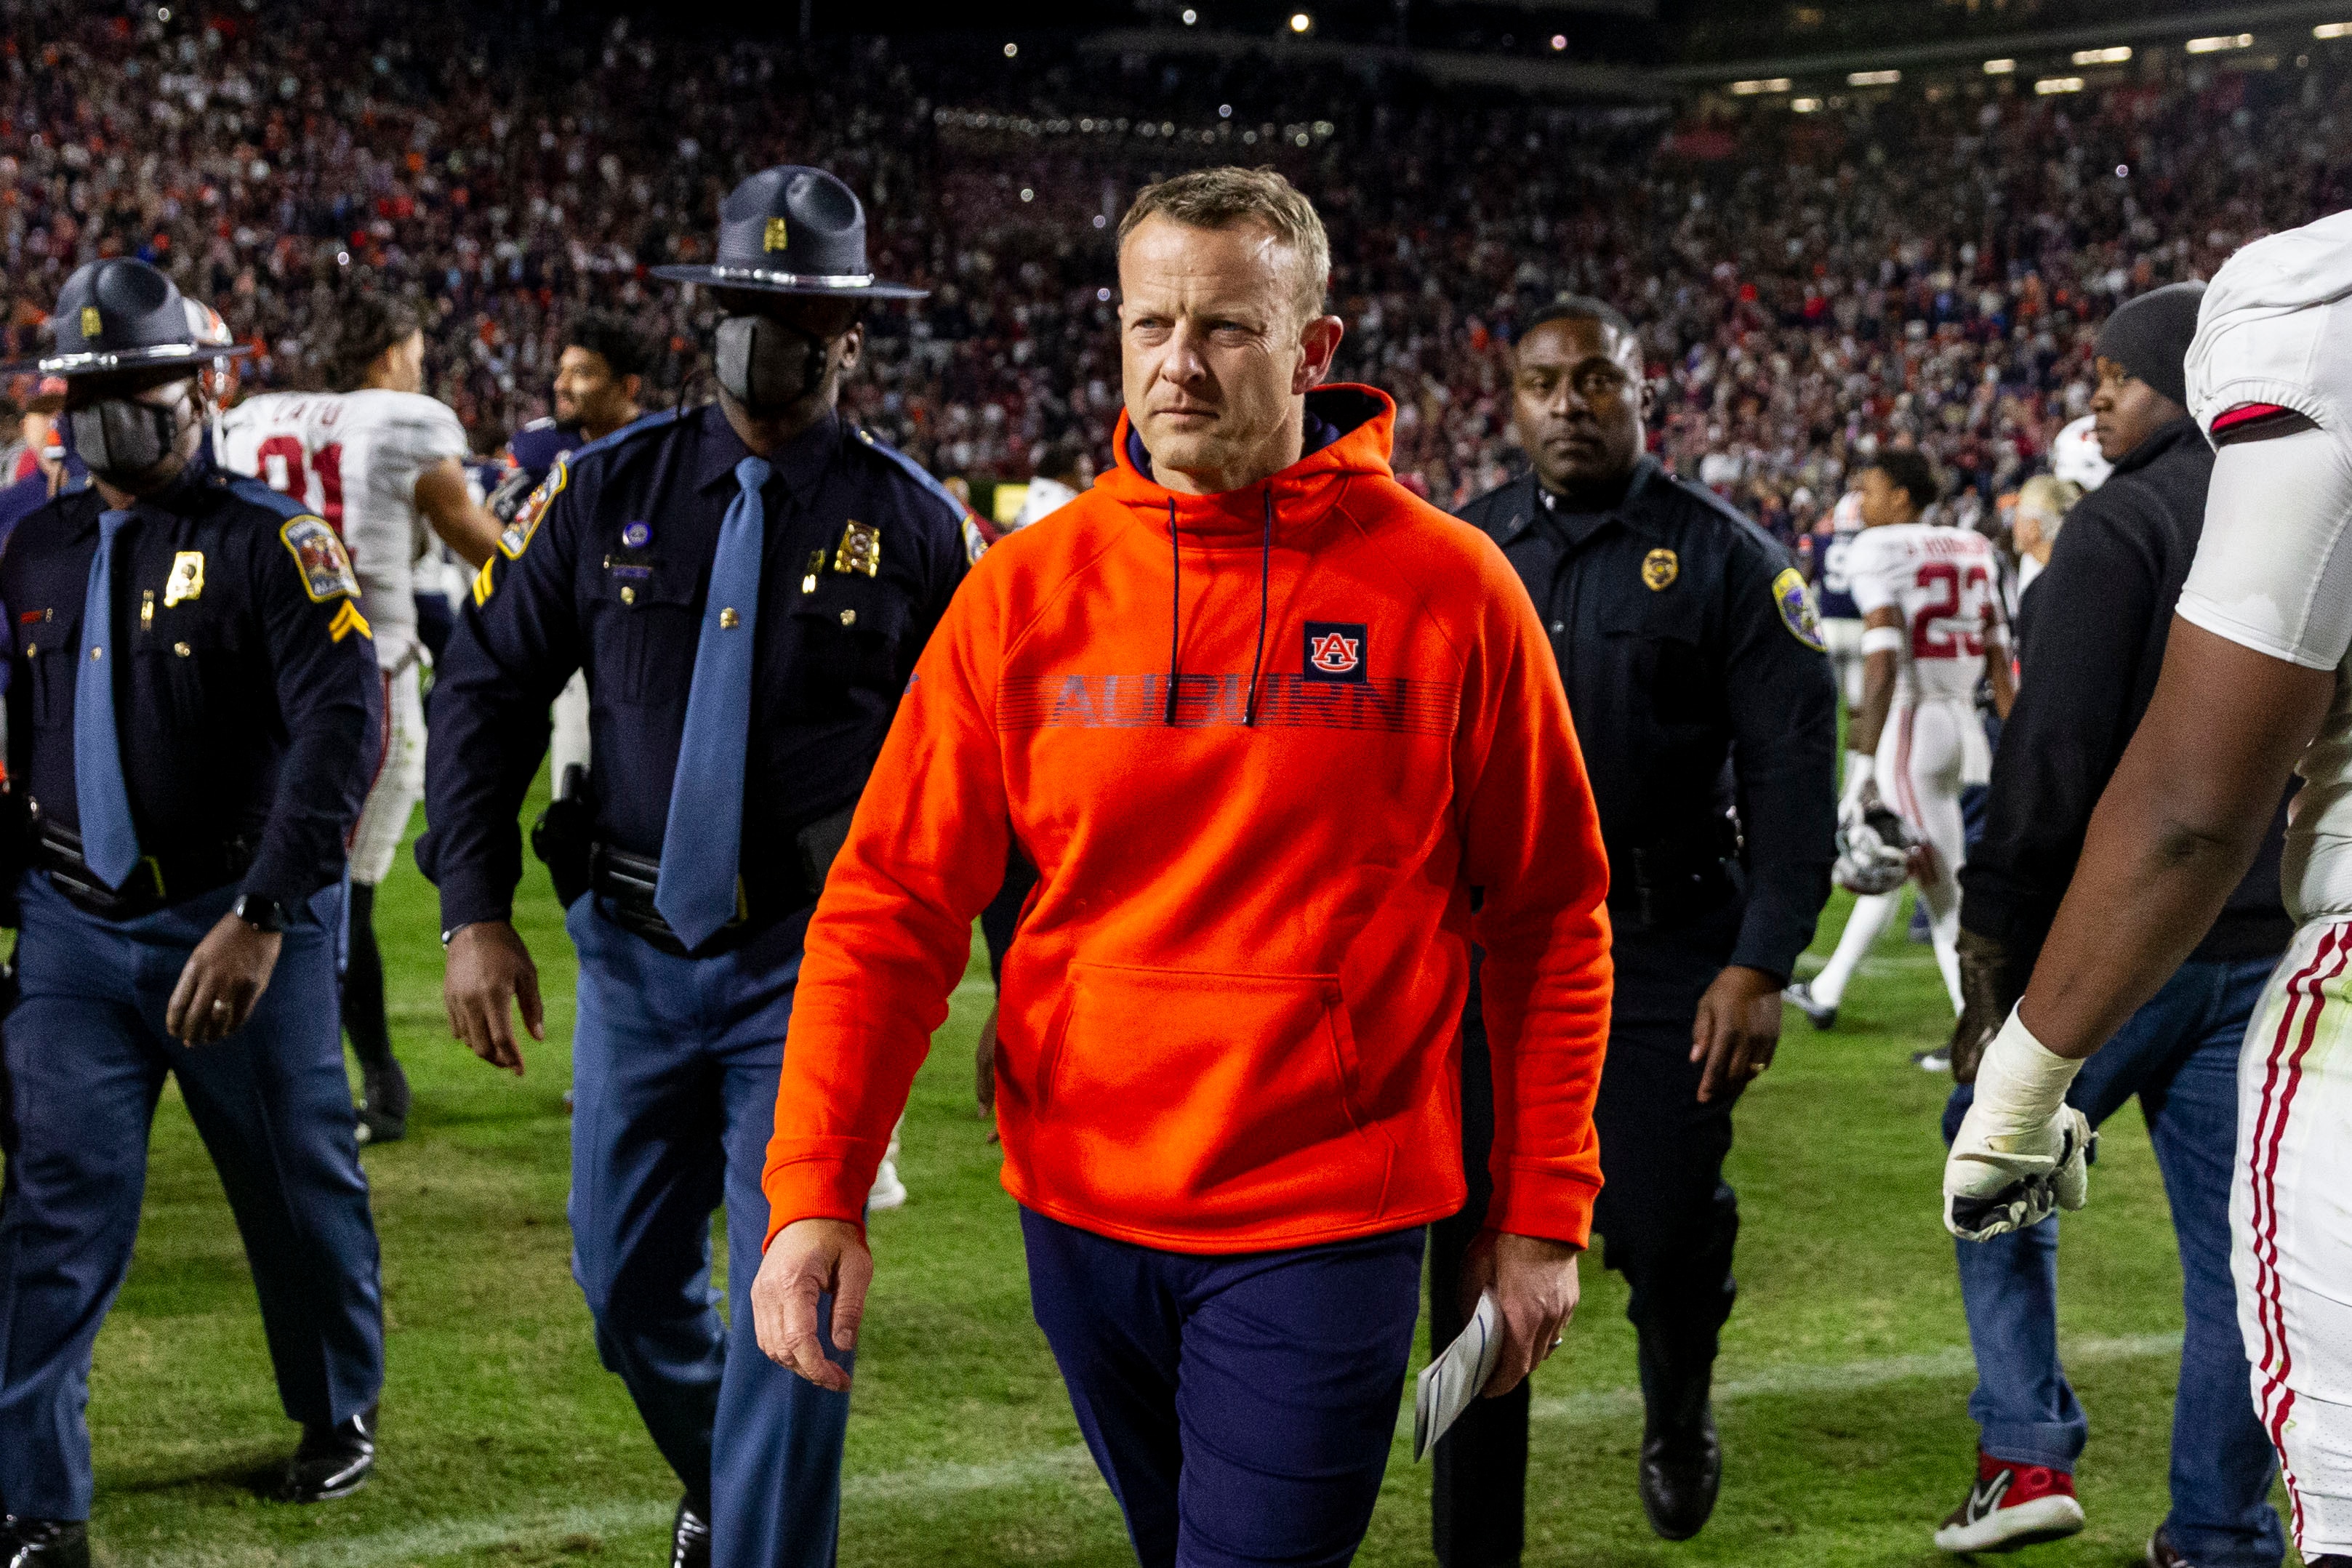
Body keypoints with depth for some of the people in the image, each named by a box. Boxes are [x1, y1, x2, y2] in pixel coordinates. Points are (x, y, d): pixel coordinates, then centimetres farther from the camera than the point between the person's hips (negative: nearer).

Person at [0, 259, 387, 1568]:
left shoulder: (272, 542, -10)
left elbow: (343, 730, -20)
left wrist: (261, 919, -27)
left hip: (240, 925, -3)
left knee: (300, 1189, 12)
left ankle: (342, 1414, 36)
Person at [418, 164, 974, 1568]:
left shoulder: (913, 528, -3)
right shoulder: (609, 490, 2)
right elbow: (486, 695, 4)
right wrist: (476, 915, -4)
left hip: (814, 964, -3)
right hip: (637, 951, 3)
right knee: (630, 1280, 13)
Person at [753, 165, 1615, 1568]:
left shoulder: (1448, 588, -6)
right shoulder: (1025, 590, -1)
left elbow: (1550, 917, 1)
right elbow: (892, 902, -2)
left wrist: (1544, 1216, -1)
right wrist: (818, 1187, -11)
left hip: (1326, 1226, -3)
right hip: (1083, 1209, 3)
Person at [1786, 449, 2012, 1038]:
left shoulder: (1880, 549, -9)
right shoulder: (1974, 548, 11)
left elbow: (1884, 660, -17)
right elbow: (1999, 656, 10)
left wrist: (1866, 761, -18)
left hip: (1909, 720, -7)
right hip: (1962, 719, 7)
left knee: (1941, 883, -3)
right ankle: (1826, 992, 36)